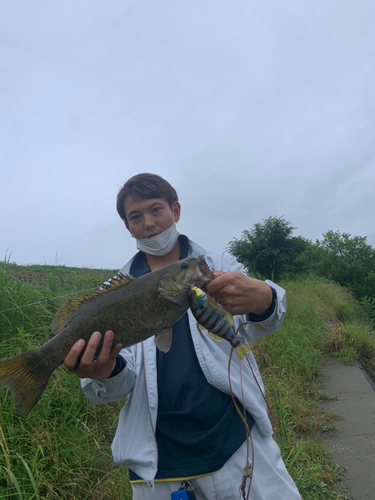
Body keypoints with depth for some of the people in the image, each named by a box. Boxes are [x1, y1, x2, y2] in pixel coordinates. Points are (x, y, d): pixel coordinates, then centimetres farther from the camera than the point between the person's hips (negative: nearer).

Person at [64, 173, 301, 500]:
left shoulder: (219, 266, 1)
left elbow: (251, 326, -15)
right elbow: (123, 382, -2)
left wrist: (263, 301, -38)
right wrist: (106, 371, -26)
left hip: (238, 442, 0)